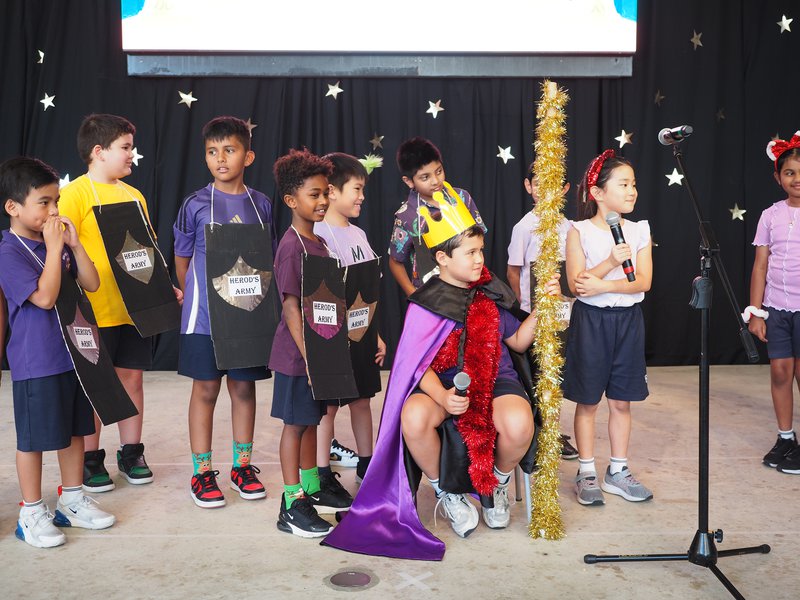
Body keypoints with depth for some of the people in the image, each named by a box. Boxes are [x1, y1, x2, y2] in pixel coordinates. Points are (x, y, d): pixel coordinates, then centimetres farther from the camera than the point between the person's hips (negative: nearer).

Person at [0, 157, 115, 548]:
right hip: (36, 362, -7)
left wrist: (74, 244, -6)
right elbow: (44, 297, -23)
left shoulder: (57, 243, 5)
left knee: (75, 430, 16)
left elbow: (92, 283, 5)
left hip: (73, 353, 7)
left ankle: (72, 501, 32)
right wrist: (54, 248, -21)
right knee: (33, 438, 6)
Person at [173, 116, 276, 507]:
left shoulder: (261, 204, 3)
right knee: (206, 389, 4)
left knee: (244, 387, 10)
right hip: (206, 313, -2)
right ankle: (202, 471, 16)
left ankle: (242, 464, 25)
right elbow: (182, 258, 7)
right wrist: (192, 297, 8)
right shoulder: (196, 204, -3)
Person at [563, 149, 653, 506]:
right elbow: (576, 284, -14)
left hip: (627, 319, 4)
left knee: (621, 401, 11)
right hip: (590, 320, -3)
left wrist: (603, 286, -20)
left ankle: (618, 472, 23)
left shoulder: (639, 231, 3)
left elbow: (643, 281, -7)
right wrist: (611, 262, -26)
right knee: (587, 400, 5)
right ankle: (587, 473, 17)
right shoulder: (580, 231, -7)